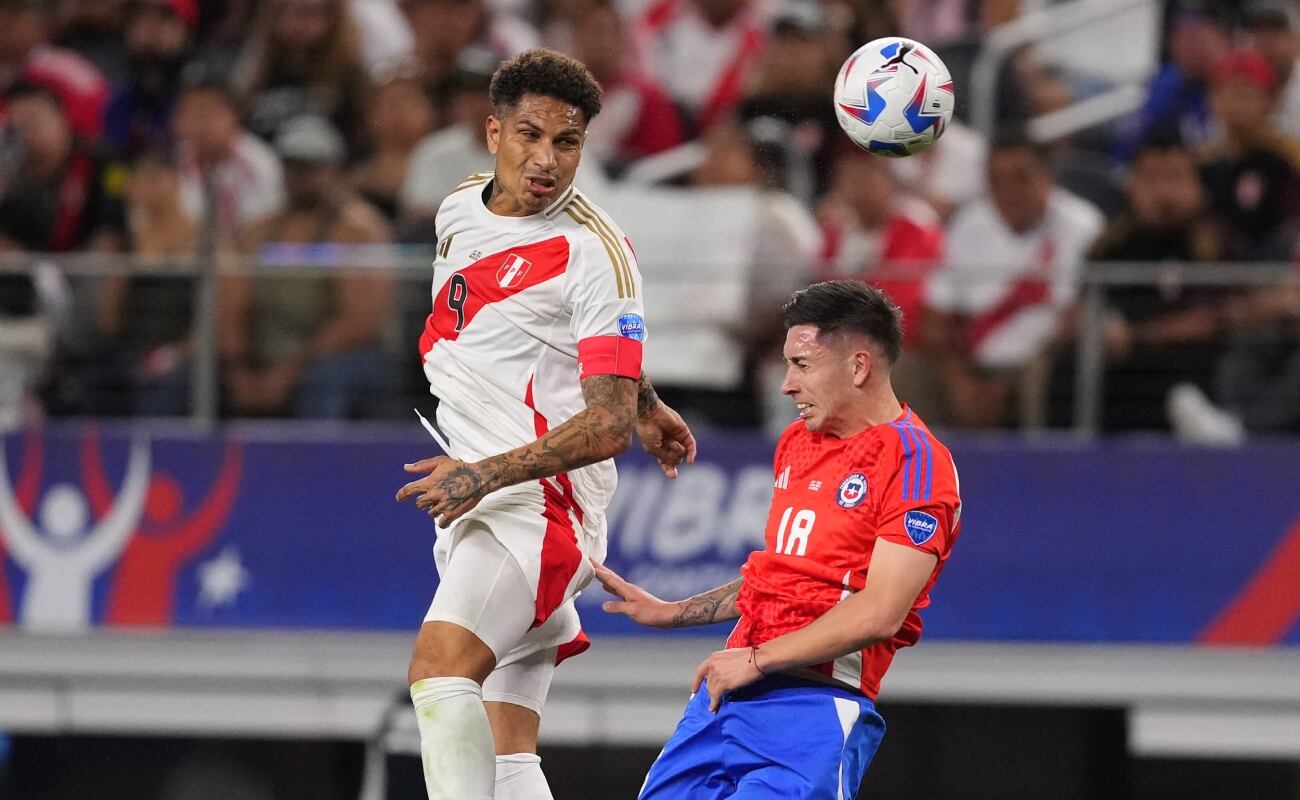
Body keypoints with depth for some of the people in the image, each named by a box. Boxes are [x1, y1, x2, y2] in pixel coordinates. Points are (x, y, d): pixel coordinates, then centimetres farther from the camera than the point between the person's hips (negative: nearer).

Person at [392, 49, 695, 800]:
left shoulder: (596, 253, -12)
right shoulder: (460, 213, 11)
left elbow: (609, 425, -16)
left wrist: (488, 475, -25)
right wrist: (641, 401, 35)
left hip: (541, 504, -8)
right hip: (476, 512, 8)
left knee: (440, 667, -28)